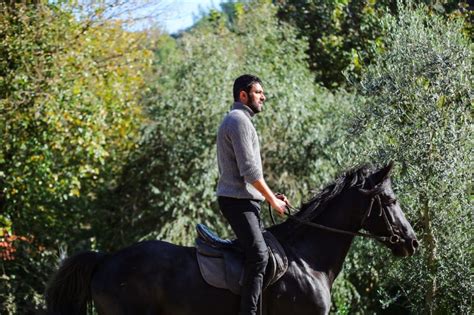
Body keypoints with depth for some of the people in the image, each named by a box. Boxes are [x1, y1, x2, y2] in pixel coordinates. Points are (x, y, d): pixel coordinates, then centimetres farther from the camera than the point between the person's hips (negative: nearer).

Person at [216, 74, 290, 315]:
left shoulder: (241, 121, 23)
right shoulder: (238, 120, -11)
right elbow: (249, 170, -18)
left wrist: (270, 196, 19)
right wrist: (273, 200, -10)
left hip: (245, 199, 11)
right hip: (237, 200, -11)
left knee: (260, 251, 11)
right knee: (259, 254, -23)